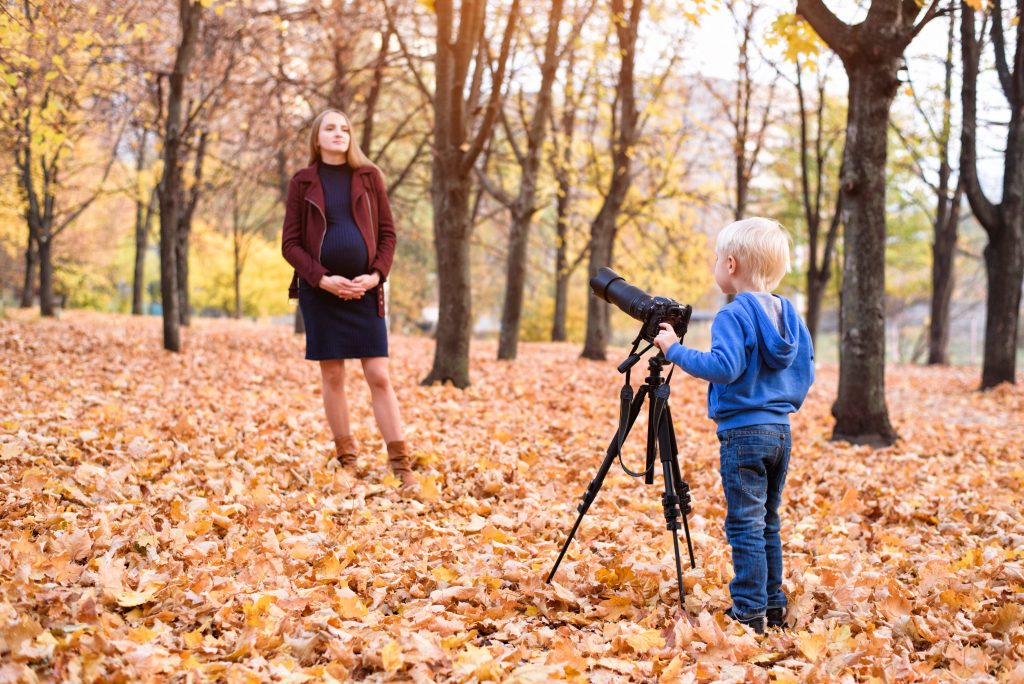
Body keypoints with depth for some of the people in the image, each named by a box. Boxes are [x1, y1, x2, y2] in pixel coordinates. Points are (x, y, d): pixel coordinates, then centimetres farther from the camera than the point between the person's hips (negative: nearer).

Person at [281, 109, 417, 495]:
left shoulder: (368, 176, 7)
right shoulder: (303, 182, 4)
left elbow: (387, 233, 7)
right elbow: (290, 243, 1)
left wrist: (376, 275, -9)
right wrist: (322, 278, -13)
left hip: (364, 290, 0)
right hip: (320, 291, 0)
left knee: (379, 376, -3)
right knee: (332, 376, 4)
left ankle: (401, 466, -3)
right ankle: (346, 461, 13)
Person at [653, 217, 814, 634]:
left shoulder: (734, 314, -15)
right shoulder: (789, 315, 10)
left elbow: (724, 366, -27)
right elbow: (806, 371, 15)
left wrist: (675, 350, -19)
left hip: (743, 432, -8)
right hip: (780, 430, 8)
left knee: (745, 526, -3)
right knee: (767, 523, 16)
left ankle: (750, 613, -1)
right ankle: (773, 605, 21)